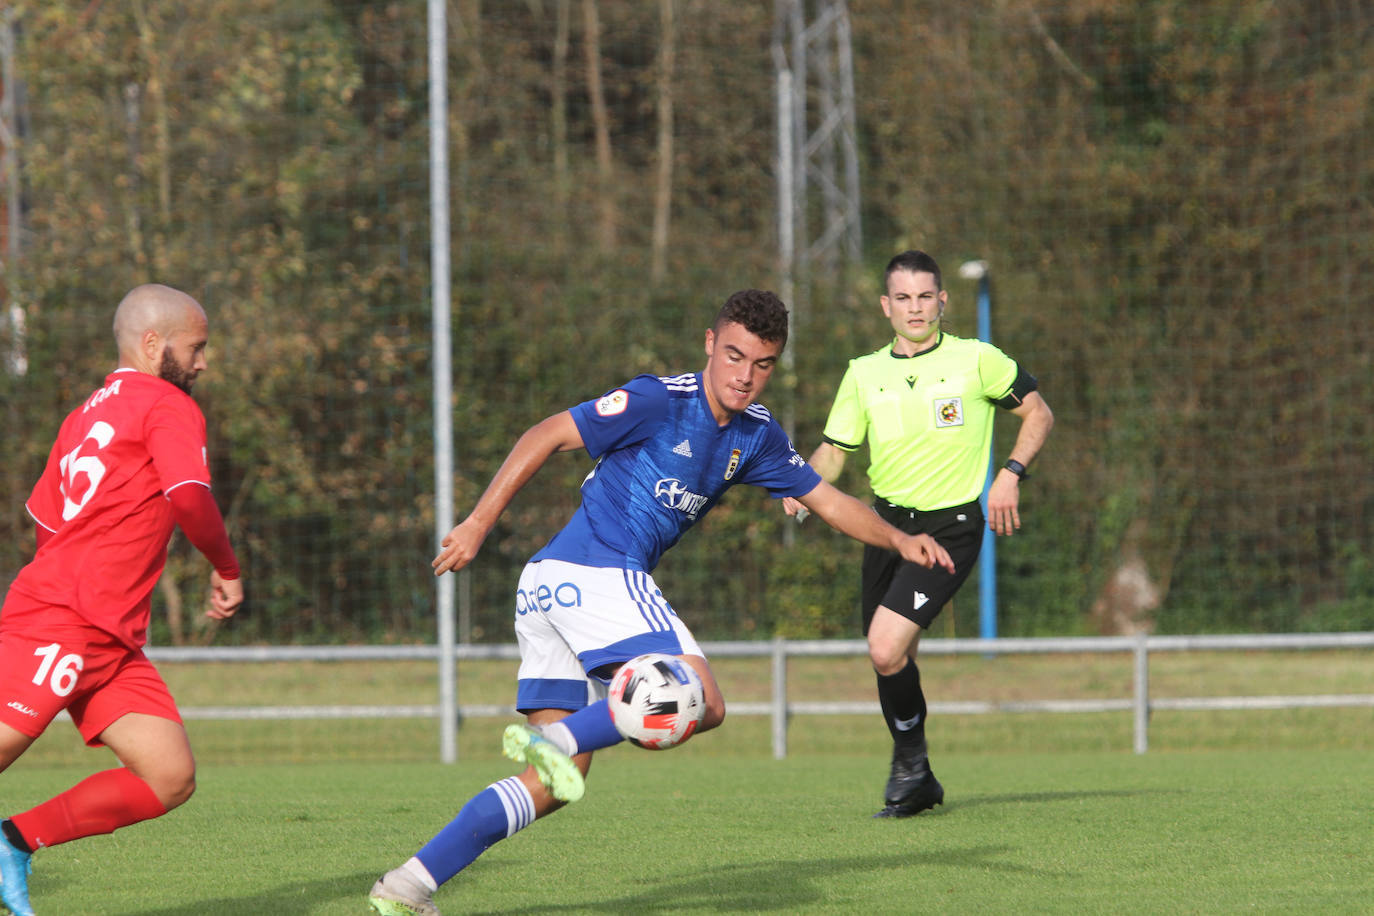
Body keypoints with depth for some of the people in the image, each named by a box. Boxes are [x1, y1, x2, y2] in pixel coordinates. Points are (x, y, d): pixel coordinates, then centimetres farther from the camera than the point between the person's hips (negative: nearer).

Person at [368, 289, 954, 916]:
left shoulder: (756, 436, 17)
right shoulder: (659, 401, -8)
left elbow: (825, 499, 26)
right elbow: (547, 436, -8)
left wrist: (898, 540, 11)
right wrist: (479, 522, -12)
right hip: (598, 574, -9)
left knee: (552, 786, 3)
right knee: (703, 704, -18)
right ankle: (555, 740, -27)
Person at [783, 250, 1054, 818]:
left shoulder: (976, 361, -4)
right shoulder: (864, 374, 7)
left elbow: (1038, 413, 5)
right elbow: (834, 450, 11)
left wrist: (1011, 474, -9)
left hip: (951, 527, -5)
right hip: (887, 525, 5)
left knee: (887, 651, -20)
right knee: (892, 662, 12)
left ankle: (911, 762, 2)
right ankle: (917, 782, 32)